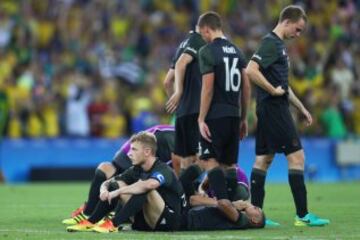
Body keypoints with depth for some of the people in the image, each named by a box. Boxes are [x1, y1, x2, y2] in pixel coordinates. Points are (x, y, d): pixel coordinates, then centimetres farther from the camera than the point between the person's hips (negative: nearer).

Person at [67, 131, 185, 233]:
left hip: (168, 221, -7)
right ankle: (90, 222, -13)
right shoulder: (136, 170, 6)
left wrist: (118, 192, -34)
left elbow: (149, 184, -41)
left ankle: (113, 225, -34)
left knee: (145, 190, -33)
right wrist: (104, 190, -16)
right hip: (145, 221, 7)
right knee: (116, 184, -2)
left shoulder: (163, 170, -18)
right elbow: (107, 183, 9)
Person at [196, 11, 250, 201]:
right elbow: (246, 87, 13)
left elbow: (208, 87, -13)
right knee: (230, 164, 12)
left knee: (211, 161, -7)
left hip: (215, 115, -7)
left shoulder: (208, 51, -8)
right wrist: (243, 118, 19)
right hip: (234, 115, 7)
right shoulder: (237, 51, 13)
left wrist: (201, 119, -11)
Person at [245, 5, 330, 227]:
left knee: (264, 159, 8)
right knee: (296, 156, -8)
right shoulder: (271, 43, -12)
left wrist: (302, 108, 26)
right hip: (274, 109, -10)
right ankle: (302, 215, -8)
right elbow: (251, 70, -25)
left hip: (269, 111, 10)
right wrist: (272, 90, -19)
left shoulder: (278, 45, 19)